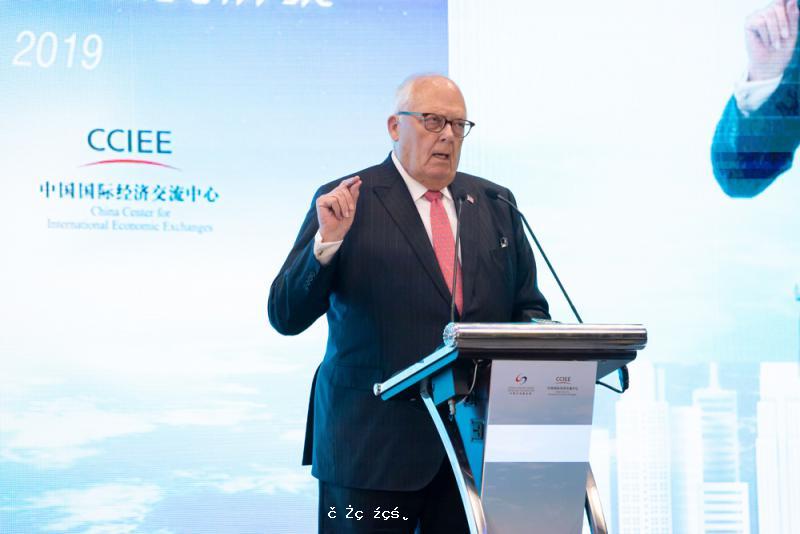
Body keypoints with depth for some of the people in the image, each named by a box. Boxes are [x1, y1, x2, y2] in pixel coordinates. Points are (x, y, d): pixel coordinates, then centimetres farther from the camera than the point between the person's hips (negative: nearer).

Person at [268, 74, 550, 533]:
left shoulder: (494, 203, 13)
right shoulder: (348, 201, 0)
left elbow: (530, 307, 18)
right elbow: (286, 317, -5)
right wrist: (327, 240, -20)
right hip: (375, 446, -3)